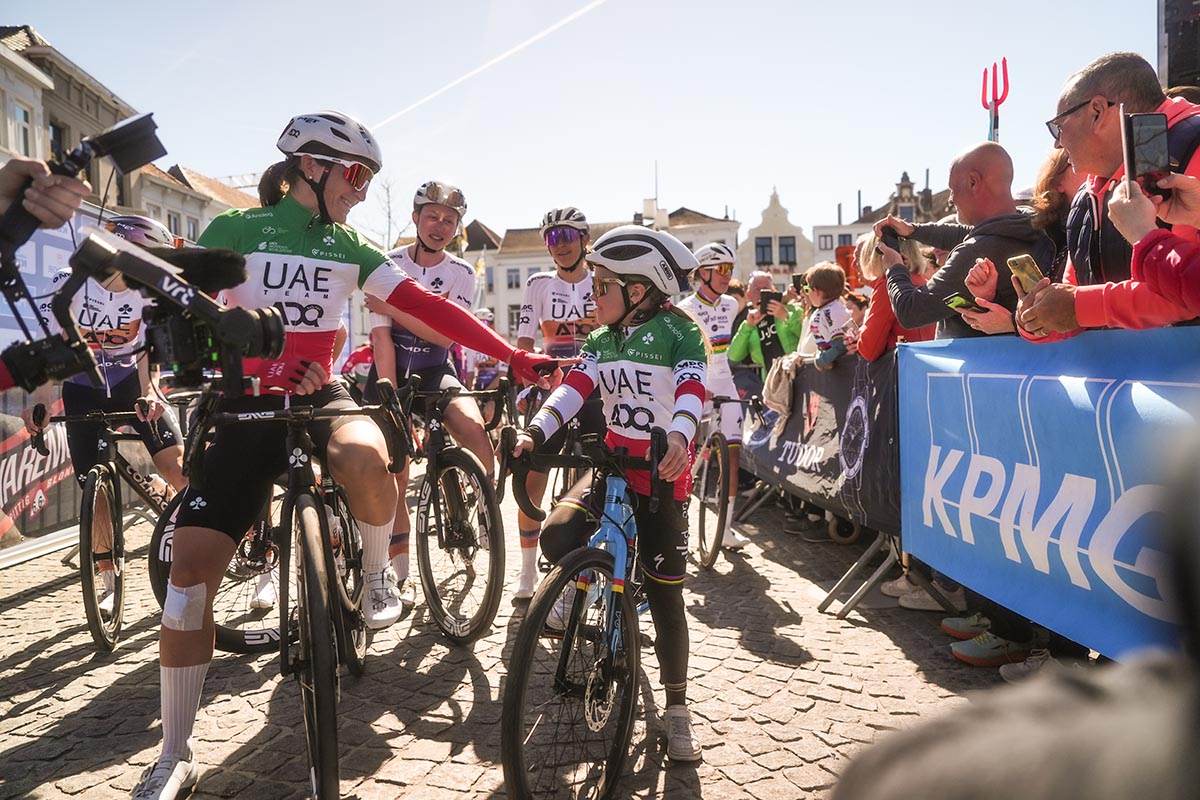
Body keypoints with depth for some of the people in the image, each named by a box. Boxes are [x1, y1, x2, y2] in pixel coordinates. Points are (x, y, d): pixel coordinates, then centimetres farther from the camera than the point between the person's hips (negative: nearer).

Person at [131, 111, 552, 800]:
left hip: (320, 396, 2)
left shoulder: (349, 248, 7)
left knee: (364, 458, -35)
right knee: (191, 569, -8)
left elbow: (428, 307, -3)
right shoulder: (237, 230, -2)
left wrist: (516, 357, -14)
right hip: (249, 407, -1)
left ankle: (378, 574, -2)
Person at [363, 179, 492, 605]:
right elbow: (382, 337, -15)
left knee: (473, 426, -28)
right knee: (394, 477, -2)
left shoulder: (461, 274, -3)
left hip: (435, 371, 2)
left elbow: (445, 335, -15)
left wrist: (390, 306, -22)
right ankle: (400, 574, 12)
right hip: (391, 370, -1)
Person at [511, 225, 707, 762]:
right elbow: (575, 386, -7)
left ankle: (677, 710, 18)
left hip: (663, 475, -4)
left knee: (665, 598, 1)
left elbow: (691, 389, -26)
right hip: (612, 464, 5)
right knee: (557, 535, -22)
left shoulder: (679, 332, -9)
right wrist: (535, 432, -23)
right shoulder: (603, 338, 7)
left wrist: (678, 437, -46)